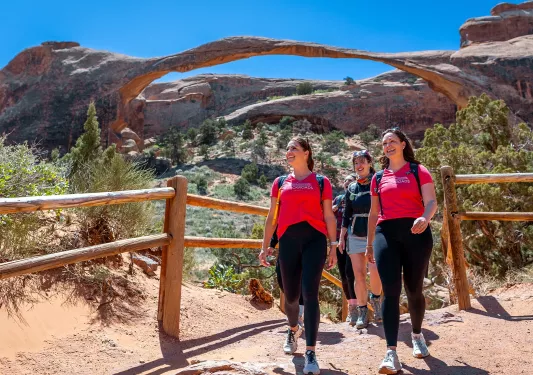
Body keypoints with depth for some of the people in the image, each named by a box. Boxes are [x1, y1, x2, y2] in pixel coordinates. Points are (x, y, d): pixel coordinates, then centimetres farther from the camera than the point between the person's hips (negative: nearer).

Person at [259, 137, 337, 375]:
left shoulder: (321, 182, 8)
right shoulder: (280, 182, 14)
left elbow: (328, 216, 7)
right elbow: (272, 217, 14)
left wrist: (333, 246, 2)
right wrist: (265, 246, 11)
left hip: (314, 239, -2)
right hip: (288, 241, 3)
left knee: (310, 293, -10)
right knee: (291, 295, 10)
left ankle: (310, 353, -4)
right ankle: (294, 329, 43)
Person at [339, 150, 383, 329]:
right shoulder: (351, 188, 12)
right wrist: (341, 238, 11)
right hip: (355, 235, 4)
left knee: (375, 270, -19)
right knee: (359, 275, 2)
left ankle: (375, 298, 12)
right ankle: (362, 312, 12)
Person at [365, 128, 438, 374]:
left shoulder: (418, 171, 6)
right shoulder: (378, 178, 16)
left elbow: (431, 202, -5)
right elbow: (373, 213, 20)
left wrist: (425, 218, -28)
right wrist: (369, 244, 19)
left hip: (415, 233, -2)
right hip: (386, 234, 2)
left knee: (414, 290, 7)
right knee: (391, 292, -9)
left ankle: (417, 335, 35)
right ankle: (391, 353, -10)